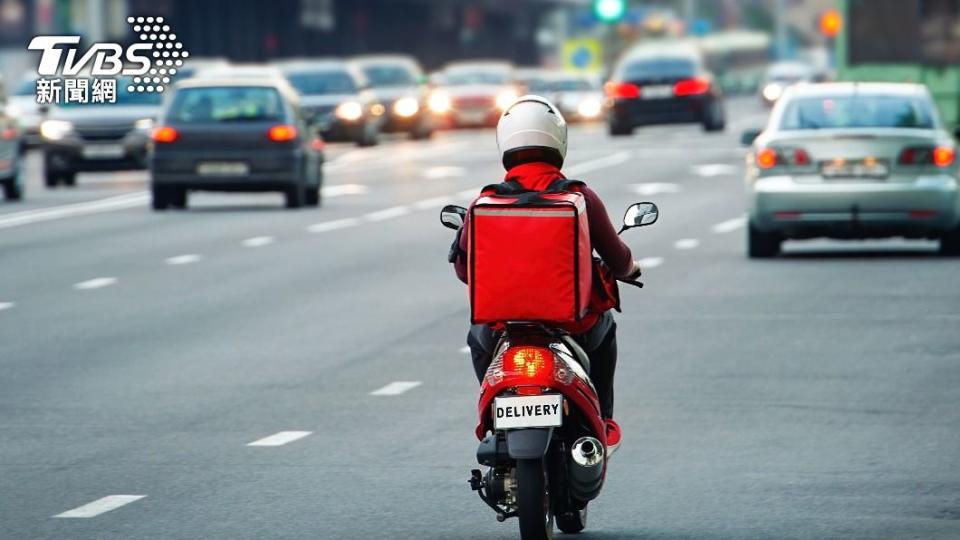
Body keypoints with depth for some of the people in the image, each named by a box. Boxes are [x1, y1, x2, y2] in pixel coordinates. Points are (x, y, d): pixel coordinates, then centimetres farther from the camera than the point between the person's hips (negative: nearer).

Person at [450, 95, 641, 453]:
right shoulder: (581, 199, -8)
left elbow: (465, 270, 5)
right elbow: (617, 259, 3)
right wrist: (629, 269, 28)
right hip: (574, 325, 0)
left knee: (478, 337, 37)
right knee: (603, 327, 37)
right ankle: (601, 423, 35)